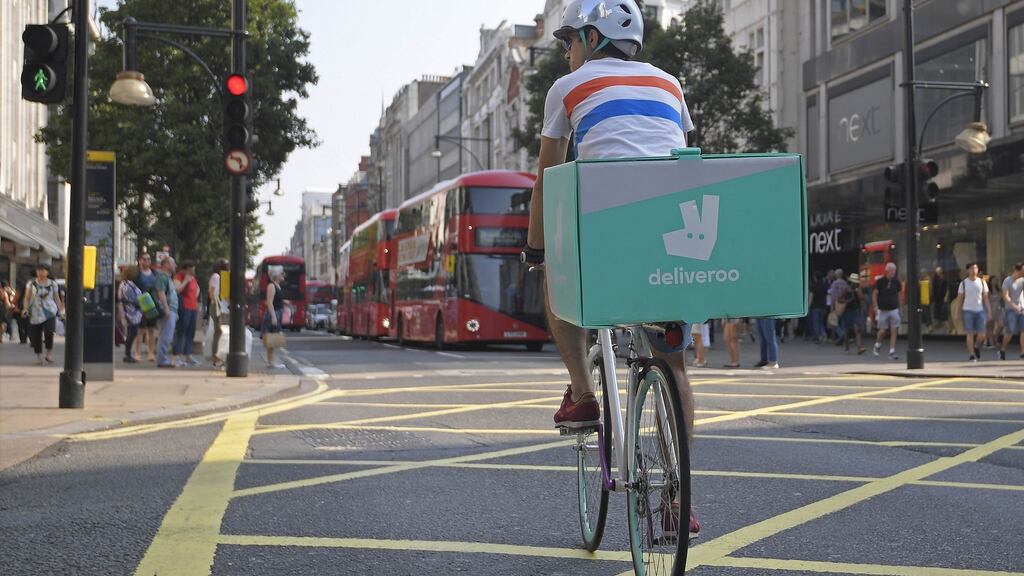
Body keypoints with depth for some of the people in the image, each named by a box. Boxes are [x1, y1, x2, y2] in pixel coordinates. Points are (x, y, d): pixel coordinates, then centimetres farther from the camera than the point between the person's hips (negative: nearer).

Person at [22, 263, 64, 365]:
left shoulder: (52, 284, 7)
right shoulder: (31, 283, 5)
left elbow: (57, 298, 12)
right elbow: (27, 297, 3)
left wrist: (61, 311, 7)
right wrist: (26, 308, -11)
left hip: (50, 312, -1)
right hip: (35, 313, 1)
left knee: (49, 331, -21)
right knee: (36, 335, 0)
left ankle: (49, 352, -3)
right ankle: (38, 356, 13)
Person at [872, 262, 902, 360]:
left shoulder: (896, 282, 4)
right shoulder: (880, 281, -5)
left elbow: (899, 294, 14)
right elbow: (874, 294, -2)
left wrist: (898, 306, 8)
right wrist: (876, 306, -10)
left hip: (894, 310, 2)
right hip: (882, 310, -2)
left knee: (894, 331, -4)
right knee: (882, 331, 0)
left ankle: (892, 352, 0)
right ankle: (877, 345, 29)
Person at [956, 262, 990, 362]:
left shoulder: (982, 282, 8)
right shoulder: (963, 283, 3)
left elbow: (985, 298, 9)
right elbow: (960, 298, 4)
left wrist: (988, 312, 3)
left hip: (980, 310, 2)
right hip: (968, 311, -2)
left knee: (981, 334, -1)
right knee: (970, 334, -3)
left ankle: (977, 346, 29)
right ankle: (971, 355, 2)